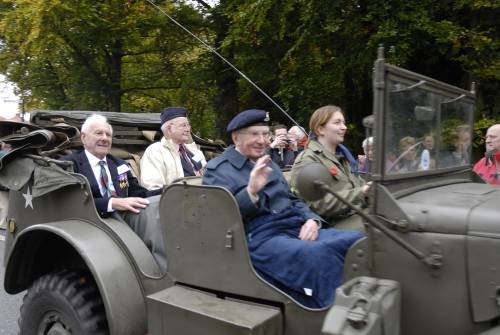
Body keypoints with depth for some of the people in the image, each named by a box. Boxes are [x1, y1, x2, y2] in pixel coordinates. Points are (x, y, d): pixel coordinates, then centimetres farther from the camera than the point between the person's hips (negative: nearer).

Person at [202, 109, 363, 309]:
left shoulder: (268, 164, 25)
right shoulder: (217, 169, 4)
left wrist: (311, 220, 5)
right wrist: (251, 192, -22)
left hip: (297, 229, 7)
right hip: (259, 238, -7)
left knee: (357, 240, -16)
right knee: (321, 255, -34)